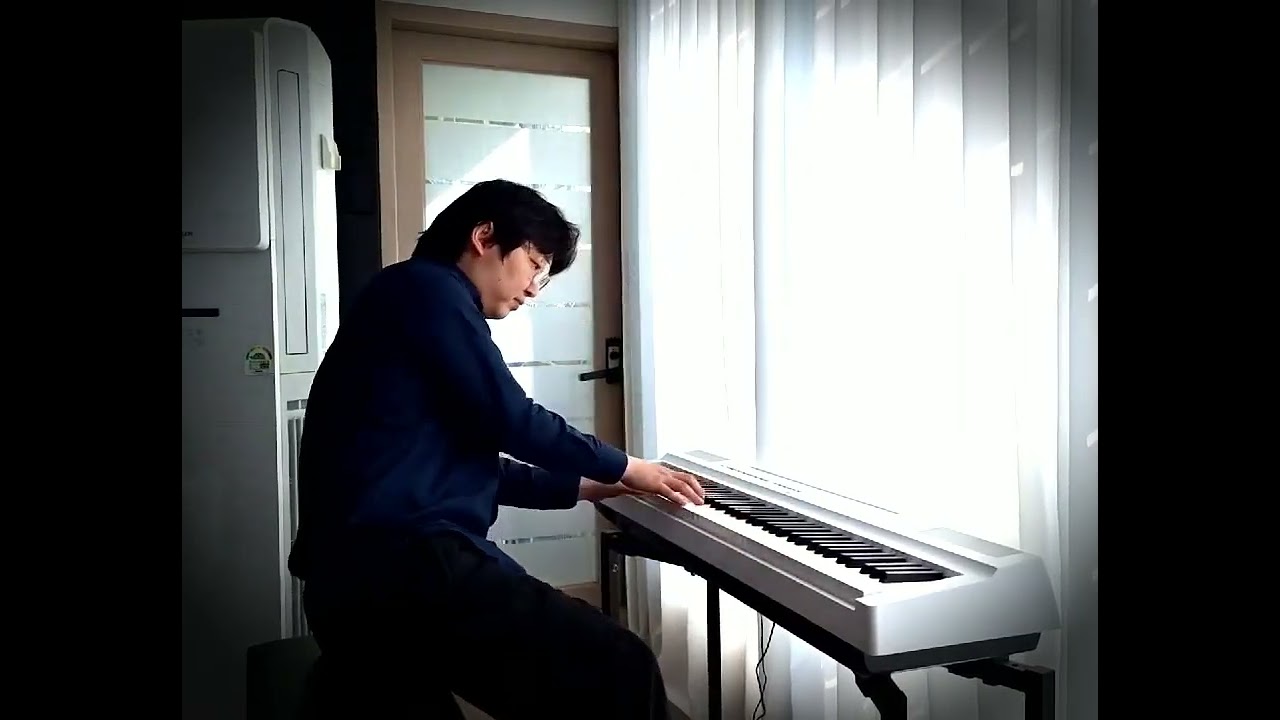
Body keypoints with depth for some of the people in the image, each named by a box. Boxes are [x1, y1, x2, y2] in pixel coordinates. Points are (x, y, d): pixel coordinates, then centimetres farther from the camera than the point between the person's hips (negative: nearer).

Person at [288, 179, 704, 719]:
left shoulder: (423, 303, 25)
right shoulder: (428, 288, -4)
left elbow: (477, 463, 25)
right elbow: (511, 421, -9)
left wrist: (586, 487, 23)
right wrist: (623, 468, 4)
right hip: (400, 562, -11)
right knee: (623, 673, -16)